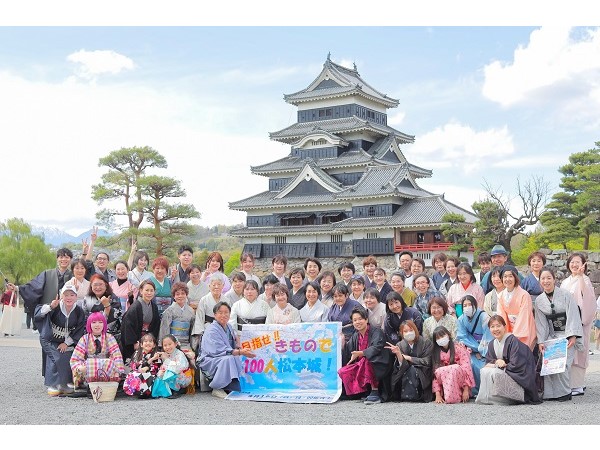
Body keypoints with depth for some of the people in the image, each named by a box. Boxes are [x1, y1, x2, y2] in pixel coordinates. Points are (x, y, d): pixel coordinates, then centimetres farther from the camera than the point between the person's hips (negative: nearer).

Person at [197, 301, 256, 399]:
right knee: (228, 359, -34)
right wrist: (240, 352, -32)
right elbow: (219, 351, -26)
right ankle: (218, 388, -19)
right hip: (209, 361, -9)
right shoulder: (211, 330, -16)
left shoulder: (229, 327, 11)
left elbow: (235, 346, 19)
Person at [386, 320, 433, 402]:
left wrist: (409, 358, -12)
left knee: (412, 370, -30)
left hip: (423, 377, -3)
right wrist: (398, 353, -29)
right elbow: (401, 366, -10)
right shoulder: (400, 345, 0)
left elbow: (427, 362, -12)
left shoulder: (426, 343, -6)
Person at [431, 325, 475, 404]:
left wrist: (466, 390, -20)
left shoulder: (459, 347, -5)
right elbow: (435, 374, -1)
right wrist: (437, 394, -12)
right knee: (439, 371, -29)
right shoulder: (436, 352, 6)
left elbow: (466, 368, -12)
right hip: (445, 380, 3)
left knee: (454, 368, -34)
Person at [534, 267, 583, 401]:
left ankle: (564, 392, -5)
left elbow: (573, 316, -10)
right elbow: (541, 323, 7)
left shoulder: (565, 295, -6)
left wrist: (572, 336, -18)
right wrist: (541, 341, -1)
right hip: (552, 336, 4)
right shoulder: (539, 300, 6)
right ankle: (550, 393, -5)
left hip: (568, 335, -4)